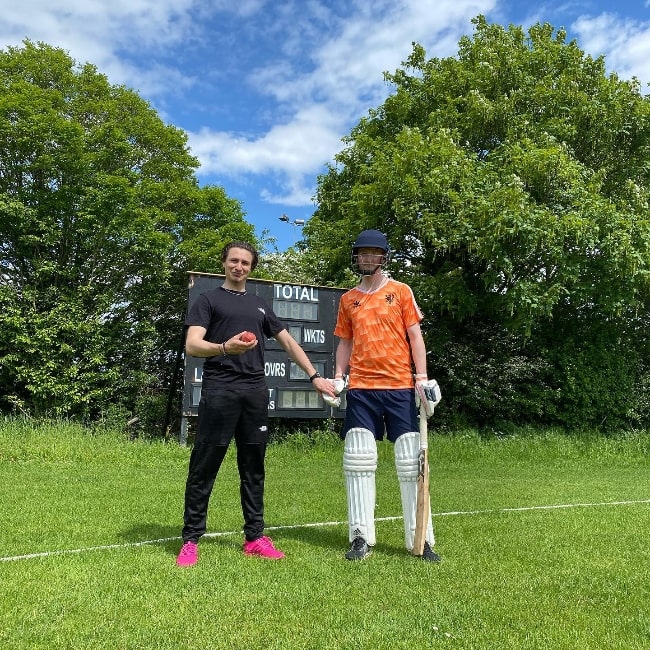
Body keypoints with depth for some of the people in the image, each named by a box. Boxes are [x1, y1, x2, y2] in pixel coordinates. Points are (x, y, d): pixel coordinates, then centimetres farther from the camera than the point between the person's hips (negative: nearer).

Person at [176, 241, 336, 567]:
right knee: (203, 468, 0)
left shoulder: (259, 305, 21)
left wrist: (314, 376, 13)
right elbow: (192, 345, -7)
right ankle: (191, 540, 10)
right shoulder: (208, 300, 6)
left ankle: (255, 537, 18)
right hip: (219, 391, -4)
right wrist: (225, 348, -27)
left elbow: (289, 342, 22)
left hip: (255, 392, 5)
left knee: (253, 467, 9)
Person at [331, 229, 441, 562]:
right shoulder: (347, 299, 14)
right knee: (358, 462, 1)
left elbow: (415, 336, 2)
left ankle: (420, 539, 12)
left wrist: (422, 377, -8)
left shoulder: (401, 291, 6)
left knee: (410, 464, 1)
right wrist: (337, 378, 4)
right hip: (361, 388, 3)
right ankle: (360, 537, 11)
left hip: (400, 387, -2)